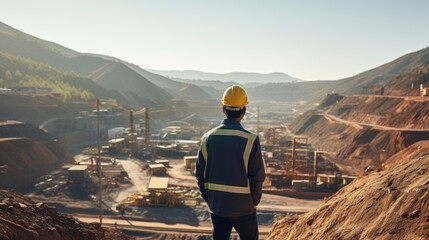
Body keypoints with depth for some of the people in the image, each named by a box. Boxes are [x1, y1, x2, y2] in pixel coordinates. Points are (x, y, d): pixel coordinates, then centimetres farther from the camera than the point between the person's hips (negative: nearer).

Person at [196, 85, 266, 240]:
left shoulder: (208, 138, -6)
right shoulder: (250, 140, -17)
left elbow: (200, 173, 0)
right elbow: (257, 176, -13)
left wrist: (207, 198, 13)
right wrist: (255, 201, 3)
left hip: (216, 205, 3)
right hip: (243, 206, -3)